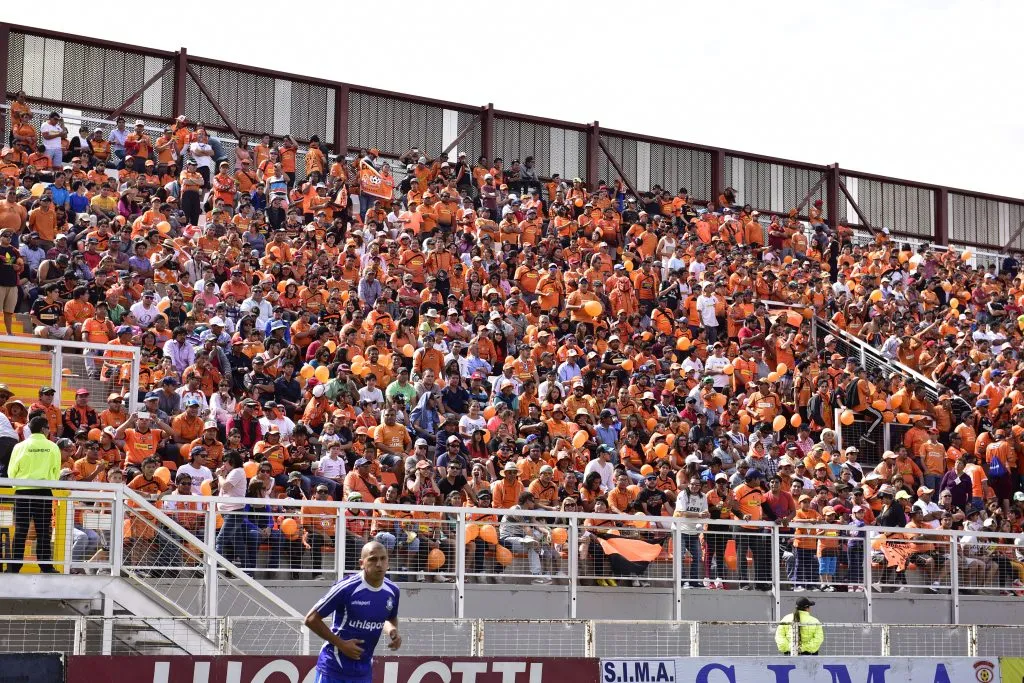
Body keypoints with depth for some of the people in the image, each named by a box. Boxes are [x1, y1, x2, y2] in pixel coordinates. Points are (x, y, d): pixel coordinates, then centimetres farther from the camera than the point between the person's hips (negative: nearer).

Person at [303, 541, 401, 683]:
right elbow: (311, 619, -14)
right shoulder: (346, 588, -20)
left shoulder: (392, 590, -1)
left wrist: (393, 631, -3)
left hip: (364, 671, 6)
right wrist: (341, 644, -16)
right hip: (333, 670, -6)